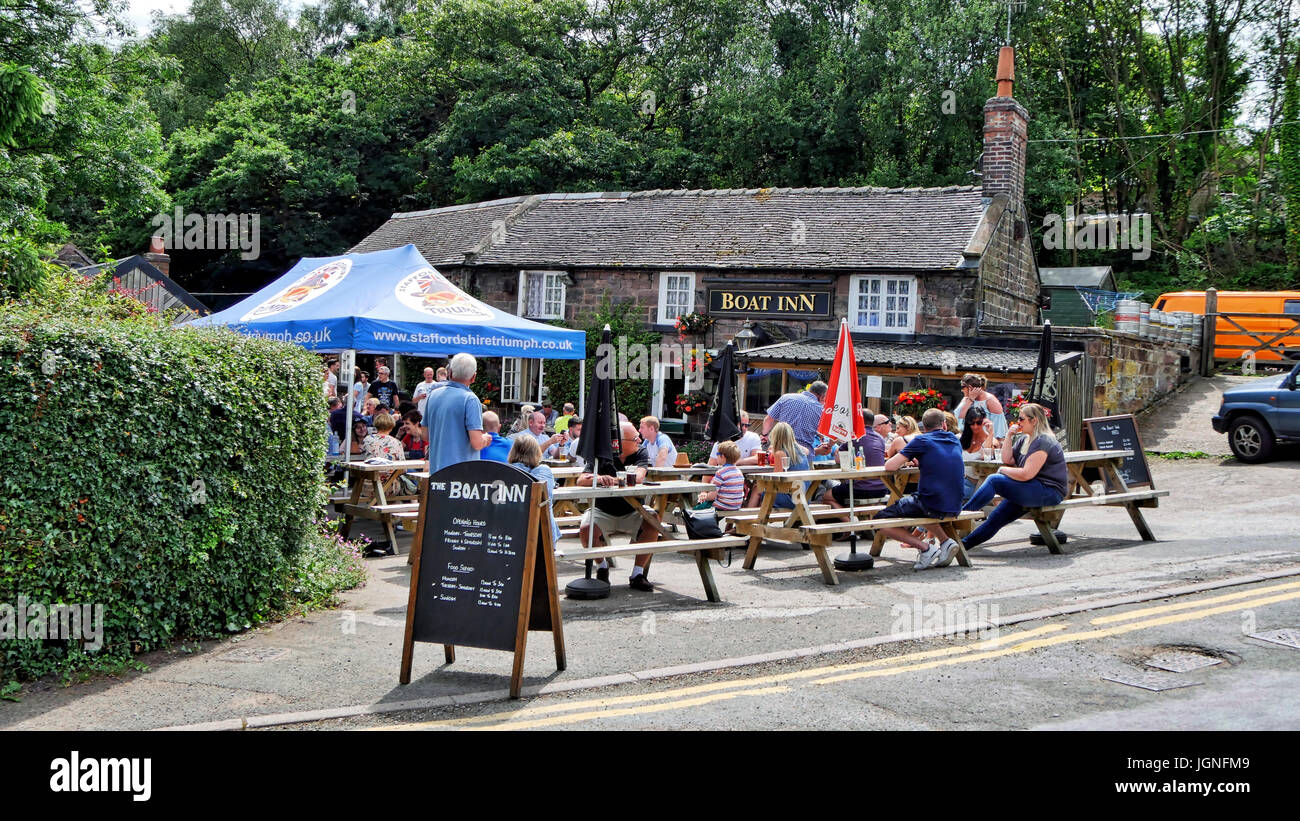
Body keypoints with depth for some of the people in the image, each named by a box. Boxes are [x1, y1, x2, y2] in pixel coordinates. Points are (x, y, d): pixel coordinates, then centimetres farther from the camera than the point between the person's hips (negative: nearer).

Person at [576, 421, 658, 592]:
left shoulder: (640, 453, -4)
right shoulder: (602, 456, -9)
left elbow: (638, 477, -24)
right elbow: (581, 481, -21)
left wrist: (611, 480, -37)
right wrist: (598, 478, -44)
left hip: (631, 513, 2)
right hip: (603, 512, -2)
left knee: (653, 521, -27)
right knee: (586, 530, -30)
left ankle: (637, 574, -15)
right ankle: (602, 566, 1)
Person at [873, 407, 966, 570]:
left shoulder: (922, 441, -5)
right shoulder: (955, 441, 13)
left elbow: (889, 466, -9)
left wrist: (903, 461, 12)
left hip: (932, 505, -7)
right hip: (955, 507, 7)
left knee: (881, 520, 3)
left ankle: (925, 547, -8)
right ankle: (945, 541, 15)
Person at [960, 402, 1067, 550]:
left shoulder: (1043, 442, -15)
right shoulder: (1024, 439, 18)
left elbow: (1026, 474, -21)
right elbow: (1007, 460, 14)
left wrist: (1003, 470, -5)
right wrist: (1009, 436, 4)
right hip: (1033, 491, 10)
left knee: (994, 480, -19)